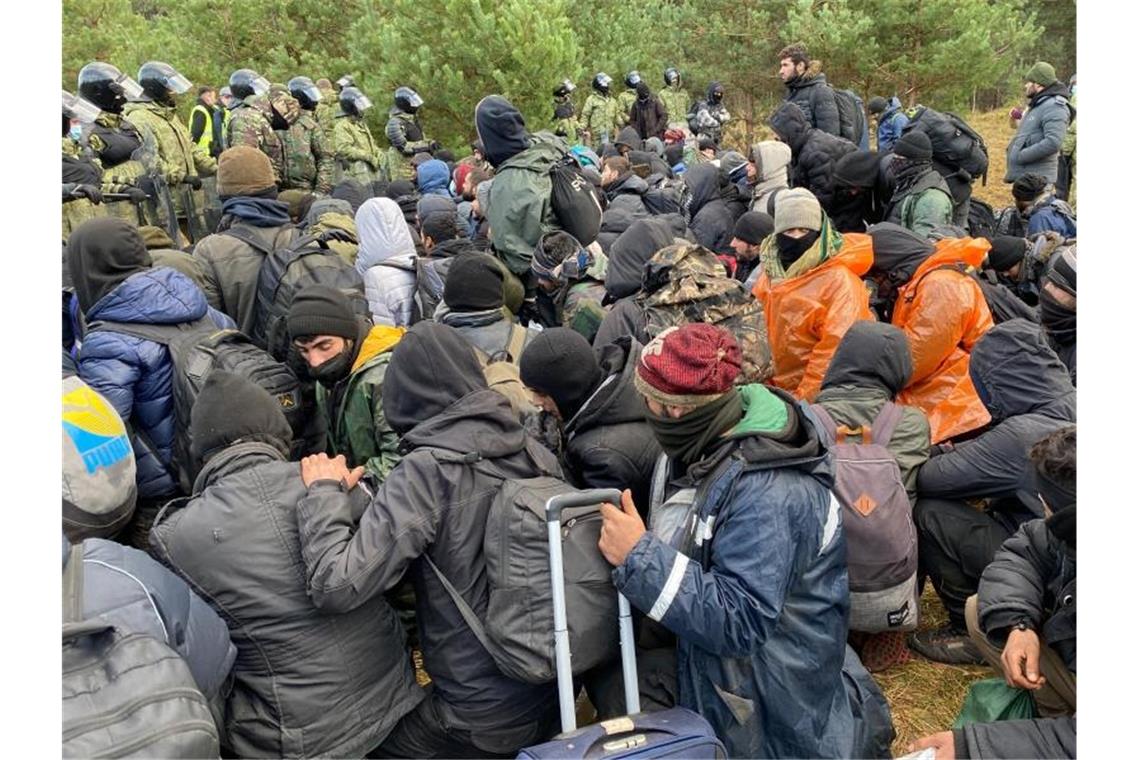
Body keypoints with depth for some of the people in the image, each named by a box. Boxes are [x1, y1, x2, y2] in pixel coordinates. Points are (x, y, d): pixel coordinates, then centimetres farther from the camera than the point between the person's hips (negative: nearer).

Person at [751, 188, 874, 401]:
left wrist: (804, 399, -22)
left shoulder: (839, 280, -15)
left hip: (818, 398, -6)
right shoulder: (770, 273, 5)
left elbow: (837, 348, -21)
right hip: (776, 391, 6)